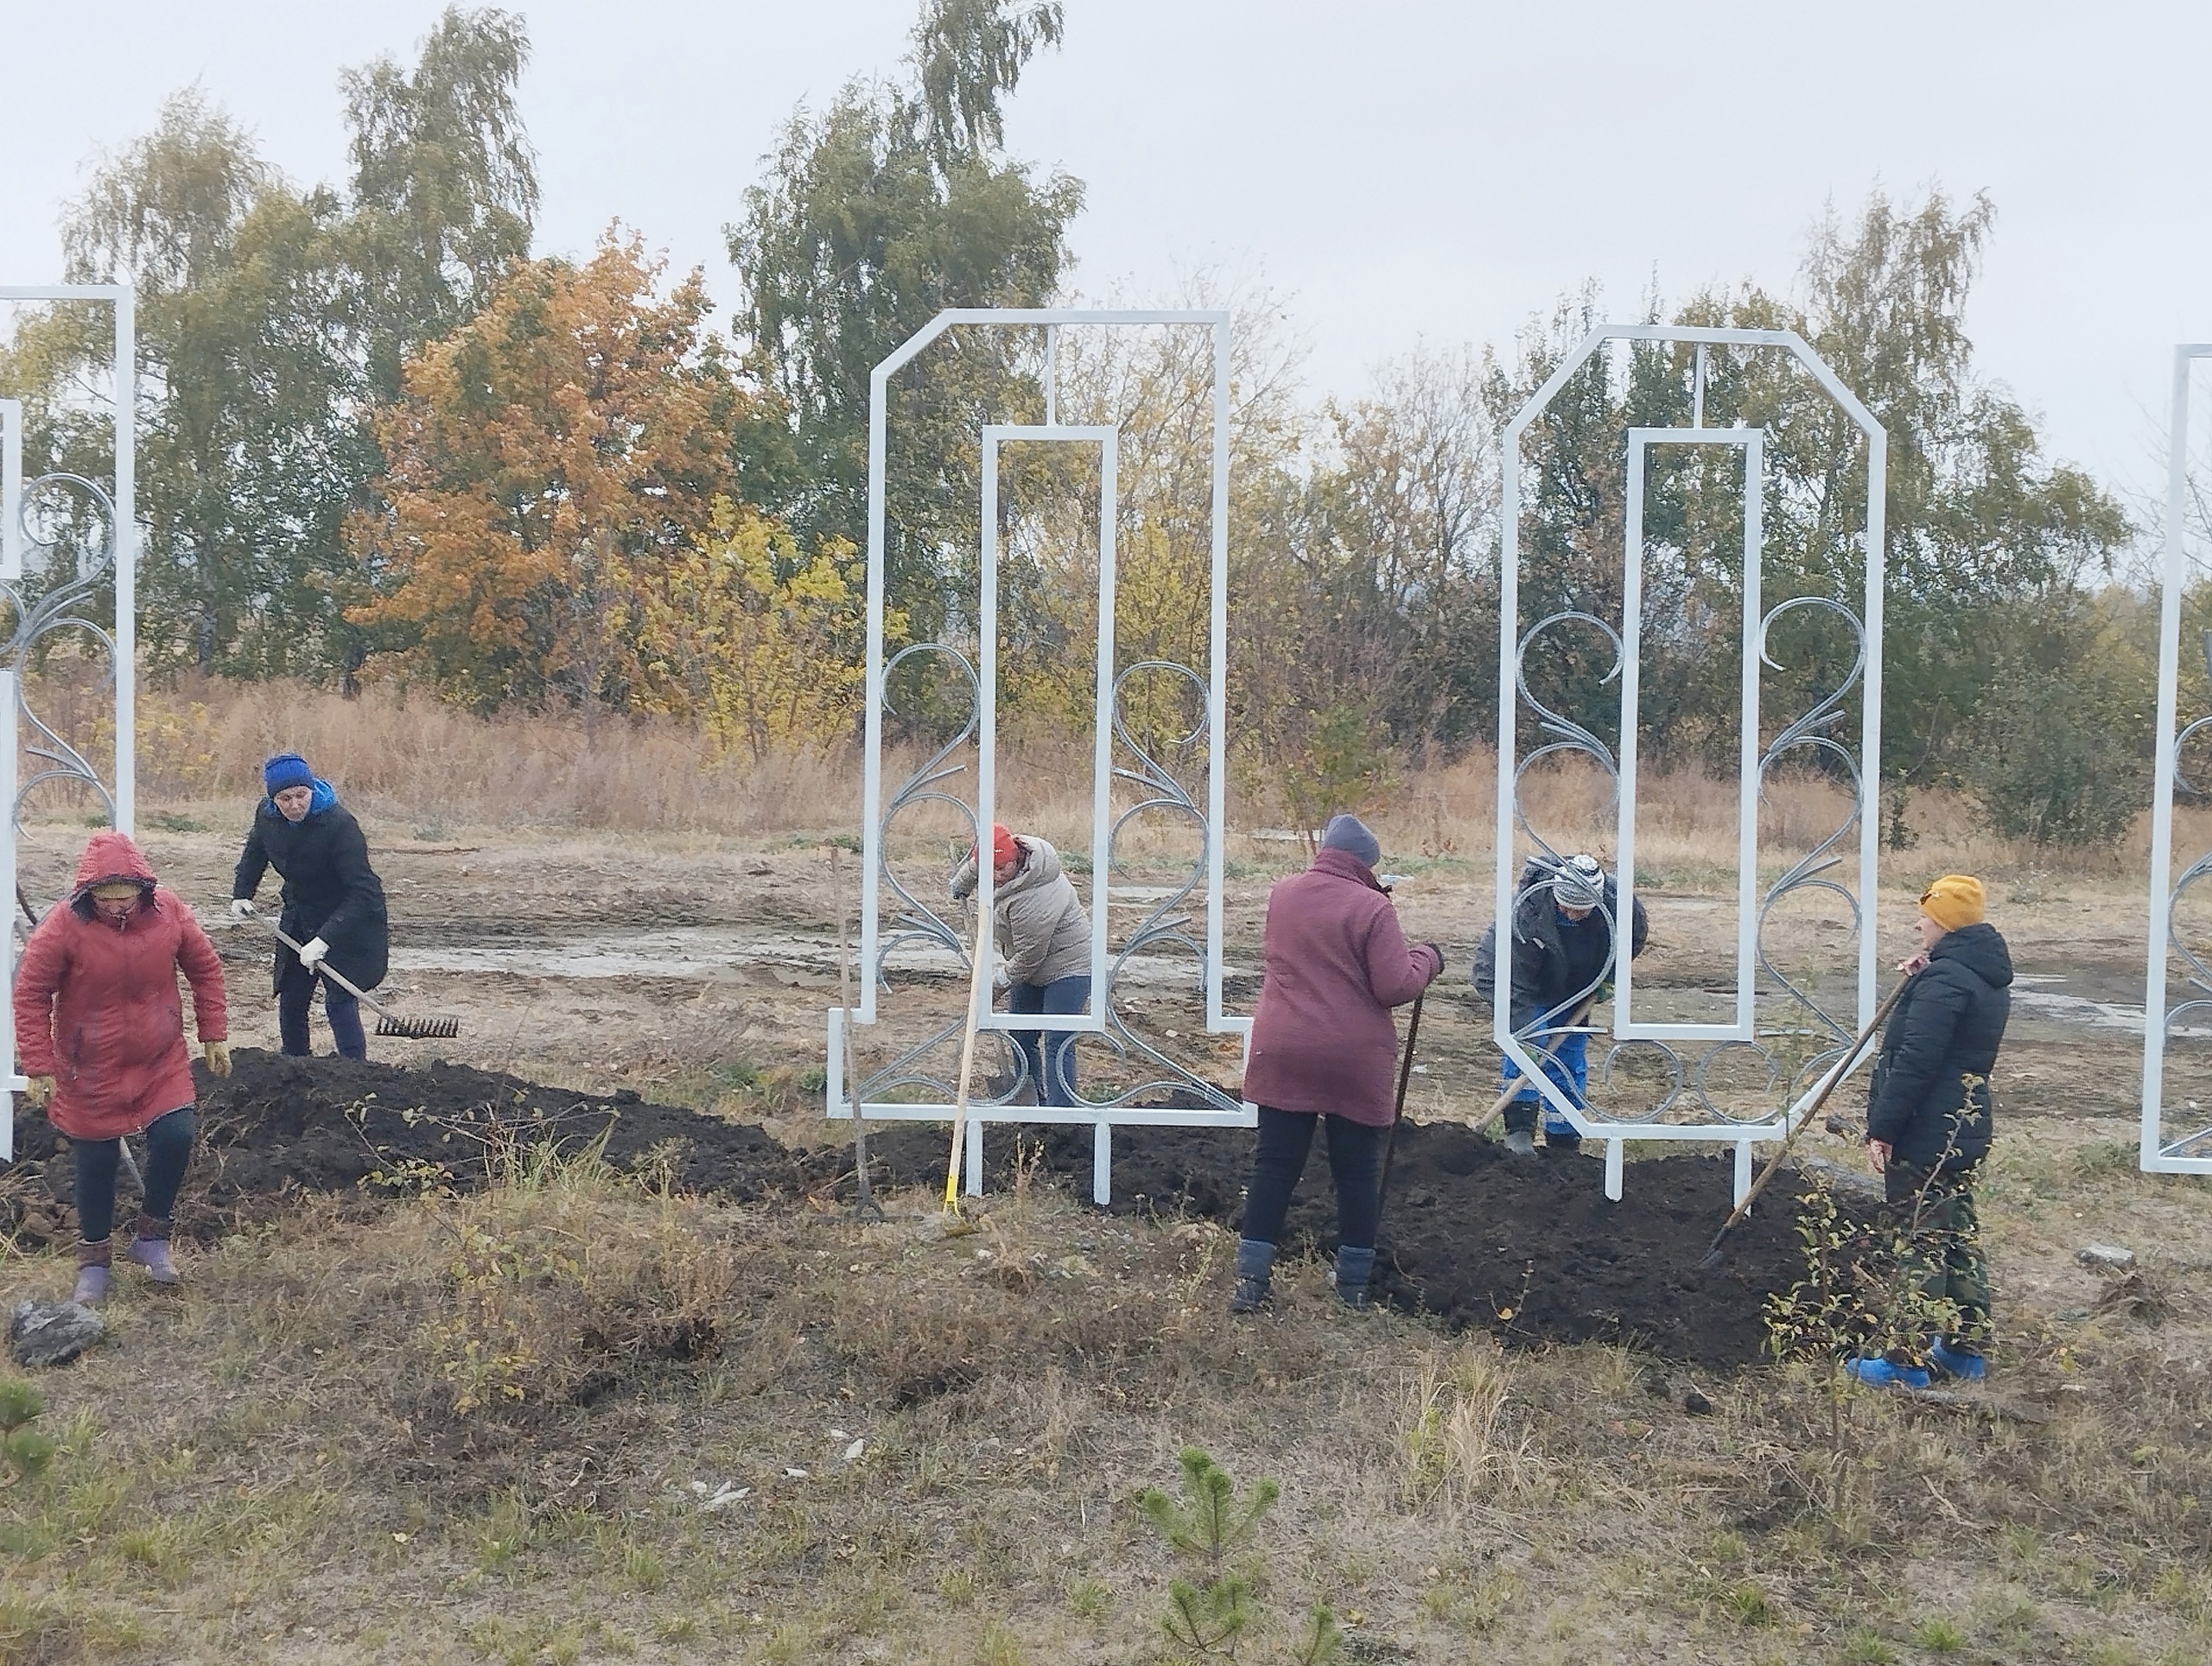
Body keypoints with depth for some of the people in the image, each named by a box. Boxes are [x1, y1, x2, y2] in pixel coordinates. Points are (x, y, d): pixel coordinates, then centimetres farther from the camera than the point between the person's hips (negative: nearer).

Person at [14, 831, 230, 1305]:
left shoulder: (168, 911, -10)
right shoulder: (63, 926, -19)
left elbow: (205, 968, 4)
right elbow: (30, 996, -11)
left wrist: (214, 1034, 5)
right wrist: (39, 1069, -10)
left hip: (161, 1063, 2)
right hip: (91, 1072, -2)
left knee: (175, 1139, -10)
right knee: (97, 1163, 7)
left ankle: (151, 1236, 13)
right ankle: (94, 1259, 27)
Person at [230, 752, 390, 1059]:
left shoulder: (339, 823, -29)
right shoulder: (267, 815, -10)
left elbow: (362, 891, -34)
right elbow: (254, 854, 16)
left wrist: (324, 940, -40)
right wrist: (241, 893, 1)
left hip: (347, 921, -6)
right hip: (299, 917, 6)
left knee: (339, 998, -17)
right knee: (290, 999, 12)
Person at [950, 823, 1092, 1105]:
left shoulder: (1031, 903, -35)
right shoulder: (1010, 850, -10)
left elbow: (1029, 955, -25)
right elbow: (975, 863, 16)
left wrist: (1004, 980, -9)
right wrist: (961, 883, 32)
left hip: (1066, 968, -10)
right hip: (1032, 968, 10)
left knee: (1057, 1047, -13)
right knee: (1021, 1038, 16)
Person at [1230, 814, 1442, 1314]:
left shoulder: (1281, 894, 6)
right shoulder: (1372, 908, -12)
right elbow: (1395, 987, -13)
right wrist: (1427, 958, 3)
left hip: (1283, 1055, 4)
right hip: (1354, 1062, -3)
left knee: (1274, 1165, 8)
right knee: (1357, 1171, 10)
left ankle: (1251, 1280, 4)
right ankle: (1354, 1285, 18)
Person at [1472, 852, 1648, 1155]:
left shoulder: (1617, 902, -27)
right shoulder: (1527, 912, -39)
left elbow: (1636, 936, -1)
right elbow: (1519, 982, -33)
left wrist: (1606, 977, -7)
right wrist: (1527, 1031, -36)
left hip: (1573, 991, 3)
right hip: (1527, 987, -3)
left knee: (1570, 1060, 2)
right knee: (1527, 1043, -23)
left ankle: (1565, 1144, 10)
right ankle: (1519, 1130, -22)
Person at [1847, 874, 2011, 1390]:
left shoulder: (1944, 979, -19)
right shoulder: (1986, 976, 12)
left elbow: (1915, 1060, -24)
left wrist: (1882, 1127, -21)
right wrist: (1920, 979, 12)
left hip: (1925, 1133, -10)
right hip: (1967, 1128, 10)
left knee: (1925, 1241, -5)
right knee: (1959, 1233, 17)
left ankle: (1910, 1360, 0)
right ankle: (1967, 1347, 25)